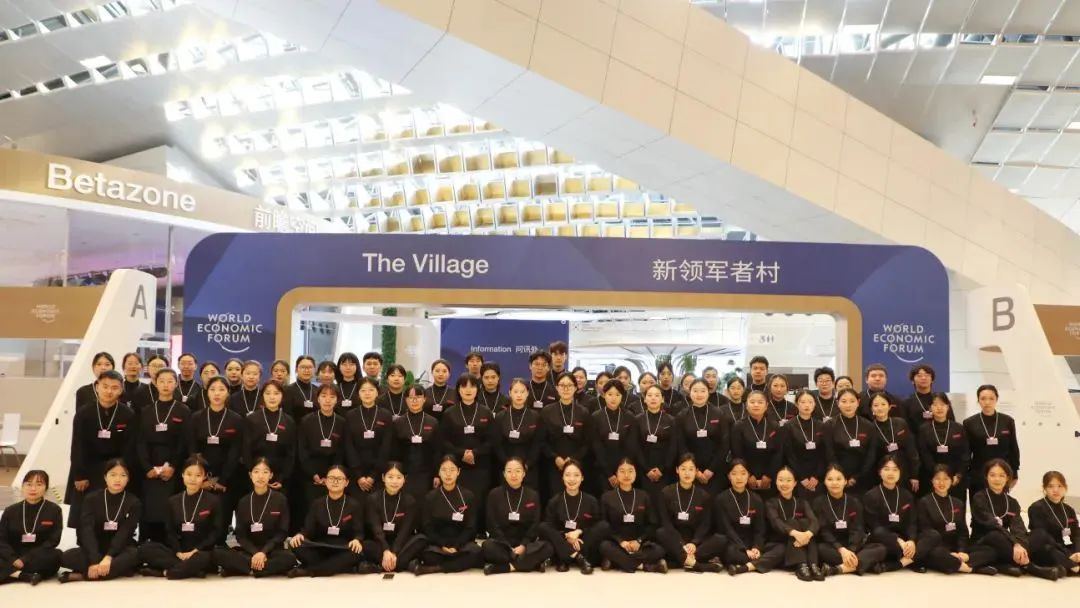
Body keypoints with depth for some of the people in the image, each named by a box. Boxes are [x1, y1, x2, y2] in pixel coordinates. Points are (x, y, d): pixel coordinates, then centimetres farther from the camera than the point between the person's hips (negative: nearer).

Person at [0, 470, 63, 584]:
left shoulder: (54, 510, 1)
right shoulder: (10, 511, 8)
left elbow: (52, 541, -6)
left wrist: (25, 560, -16)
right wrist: (14, 560, -17)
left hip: (39, 560, -2)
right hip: (13, 559, 2)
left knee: (56, 555, -34)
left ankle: (13, 573, -28)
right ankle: (27, 576, -31)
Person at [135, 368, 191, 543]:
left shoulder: (183, 411, 4)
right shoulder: (146, 411, 11)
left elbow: (185, 443, -2)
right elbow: (140, 442, 4)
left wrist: (173, 466, -13)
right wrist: (147, 467, -9)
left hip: (173, 470, -2)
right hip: (148, 470, 2)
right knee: (148, 511, -3)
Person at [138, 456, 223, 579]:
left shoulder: (214, 501, 1)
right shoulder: (173, 501, 12)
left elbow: (217, 532, -4)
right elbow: (170, 531, 7)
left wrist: (196, 551, -14)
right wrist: (178, 552, -11)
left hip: (201, 552, -5)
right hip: (178, 553, 5)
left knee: (204, 558, -40)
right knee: (145, 548, -21)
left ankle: (165, 571, -25)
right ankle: (193, 569, -26)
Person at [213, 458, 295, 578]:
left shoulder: (280, 499, 0)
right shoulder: (243, 502, 7)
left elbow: (282, 532, -2)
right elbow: (240, 535, 2)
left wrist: (264, 552, -17)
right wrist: (255, 553, -15)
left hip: (272, 550, -2)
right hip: (248, 551, 2)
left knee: (289, 558, -36)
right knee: (218, 553, -25)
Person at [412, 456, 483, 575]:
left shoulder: (468, 496, 3)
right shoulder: (430, 497, 5)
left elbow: (470, 528, 0)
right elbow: (427, 528, 2)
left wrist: (456, 546, -16)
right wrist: (442, 545, -15)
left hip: (461, 542, 1)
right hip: (438, 543, -1)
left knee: (476, 553, -35)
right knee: (427, 556, -37)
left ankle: (434, 568, -30)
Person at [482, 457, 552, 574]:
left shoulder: (533, 495, 6)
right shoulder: (494, 494, 2)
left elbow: (535, 525, 1)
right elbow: (493, 525, -3)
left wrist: (523, 546, -16)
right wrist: (509, 548, -15)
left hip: (525, 544, 2)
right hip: (502, 543, -1)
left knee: (547, 548, -29)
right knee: (487, 547, -35)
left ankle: (501, 567, -30)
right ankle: (532, 564, -31)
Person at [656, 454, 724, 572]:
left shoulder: (705, 496, 6)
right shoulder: (666, 493, 1)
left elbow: (705, 525, -1)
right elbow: (666, 523, -7)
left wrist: (694, 543, -21)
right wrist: (682, 545, -22)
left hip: (696, 541, 1)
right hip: (675, 540, -1)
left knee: (720, 540, -25)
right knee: (661, 533, -33)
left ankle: (686, 559, -35)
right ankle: (697, 563, -40)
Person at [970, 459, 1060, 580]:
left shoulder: (1012, 503, 8)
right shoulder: (979, 498, -8)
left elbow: (1018, 528, -10)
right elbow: (992, 525, -23)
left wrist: (1019, 544, -33)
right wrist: (1015, 544, -36)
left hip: (1004, 545, 5)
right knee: (996, 536, -39)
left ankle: (1004, 564, -30)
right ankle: (1027, 566, -34)